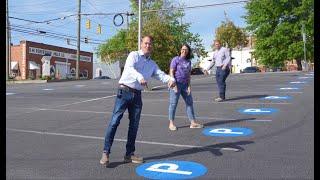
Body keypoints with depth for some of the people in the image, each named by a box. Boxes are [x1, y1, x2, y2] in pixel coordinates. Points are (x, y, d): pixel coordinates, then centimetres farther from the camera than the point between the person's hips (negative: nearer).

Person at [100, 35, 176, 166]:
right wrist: (140, 77, -40)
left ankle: (129, 154, 17)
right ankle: (105, 153, -5)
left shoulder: (152, 64, 17)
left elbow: (161, 75, 2)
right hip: (124, 91, -5)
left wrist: (171, 79, -21)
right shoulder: (134, 55, 1)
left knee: (134, 125, 7)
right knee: (115, 121, -10)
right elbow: (129, 68, -20)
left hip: (137, 95, 6)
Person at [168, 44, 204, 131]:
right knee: (173, 103, -1)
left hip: (185, 84, 6)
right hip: (176, 84, -6)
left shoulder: (188, 61, 11)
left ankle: (193, 122, 14)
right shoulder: (176, 59, -4)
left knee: (189, 102, 7)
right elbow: (171, 72, -8)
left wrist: (189, 85, 3)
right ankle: (171, 123, 8)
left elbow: (189, 74, 11)